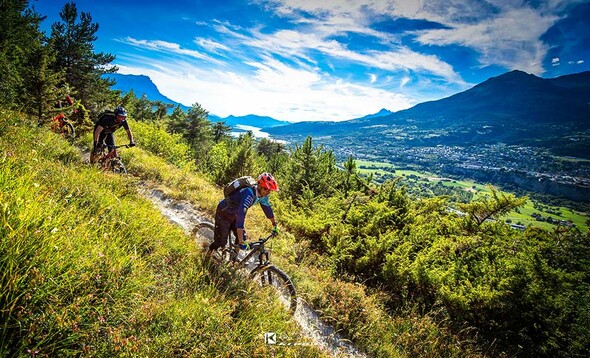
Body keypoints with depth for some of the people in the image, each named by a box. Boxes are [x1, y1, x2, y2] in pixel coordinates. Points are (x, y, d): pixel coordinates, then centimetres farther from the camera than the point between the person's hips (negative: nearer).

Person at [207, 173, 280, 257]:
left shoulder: (262, 194, -14)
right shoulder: (248, 194, -39)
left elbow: (267, 208, 2)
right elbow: (241, 216, -46)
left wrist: (275, 226, 8)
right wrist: (241, 242, -49)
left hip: (234, 214, 7)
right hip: (224, 212, -7)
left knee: (243, 237, 0)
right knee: (222, 242, -2)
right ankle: (210, 250, 29)